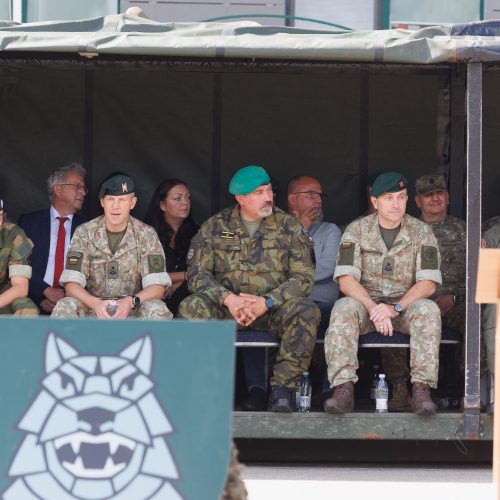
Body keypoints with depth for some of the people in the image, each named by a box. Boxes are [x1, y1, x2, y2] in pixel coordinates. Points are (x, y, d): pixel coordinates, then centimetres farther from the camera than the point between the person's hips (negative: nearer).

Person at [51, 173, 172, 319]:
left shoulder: (146, 235, -2)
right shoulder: (84, 232, -2)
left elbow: (157, 288, -9)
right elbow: (71, 285, -10)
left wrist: (130, 301, -30)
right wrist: (95, 303, -32)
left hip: (132, 311, 0)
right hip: (92, 308, 0)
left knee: (157, 310, -32)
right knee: (64, 308, -30)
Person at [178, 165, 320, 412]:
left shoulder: (289, 227, 3)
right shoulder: (214, 227, 5)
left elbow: (304, 276, -3)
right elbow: (197, 273, -1)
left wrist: (267, 302, -18)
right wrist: (227, 298, -20)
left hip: (273, 306, 0)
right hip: (227, 307, 0)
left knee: (306, 311, -32)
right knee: (191, 307, -30)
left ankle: (281, 389, -27)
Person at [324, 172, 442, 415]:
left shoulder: (421, 232, 1)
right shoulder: (357, 230, 0)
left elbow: (428, 283, -8)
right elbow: (346, 280, -9)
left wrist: (395, 308, -23)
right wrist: (373, 309, -25)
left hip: (406, 305, 0)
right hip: (365, 301, 0)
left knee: (428, 310, -32)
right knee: (343, 308, -33)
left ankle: (421, 390, -37)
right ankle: (343, 389, -41)